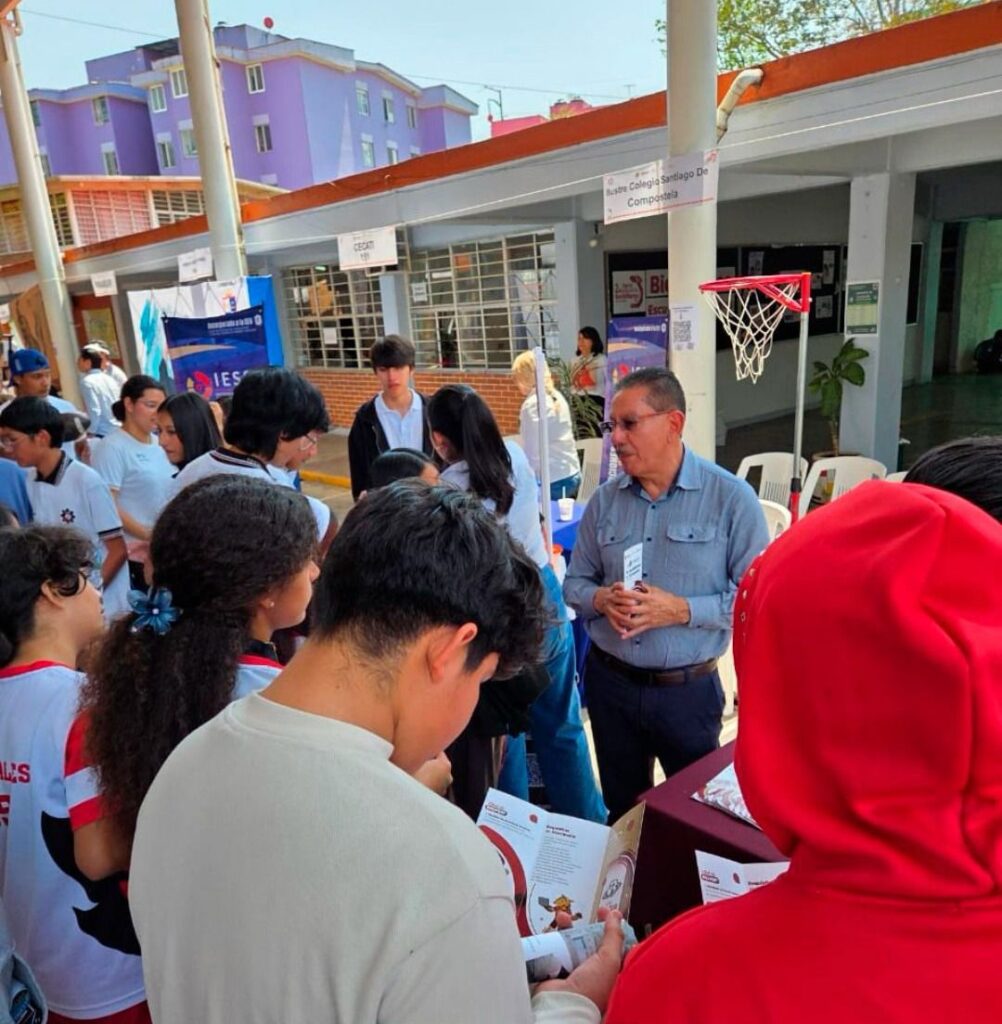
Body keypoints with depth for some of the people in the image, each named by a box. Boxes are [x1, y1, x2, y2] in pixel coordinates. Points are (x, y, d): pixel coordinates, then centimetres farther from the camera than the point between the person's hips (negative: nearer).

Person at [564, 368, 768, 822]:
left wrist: (682, 610, -24)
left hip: (687, 688, -3)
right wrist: (601, 599, -15)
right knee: (622, 811, 23)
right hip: (609, 681, 4)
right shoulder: (604, 499, 0)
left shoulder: (731, 498, -11)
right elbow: (575, 583, 7)